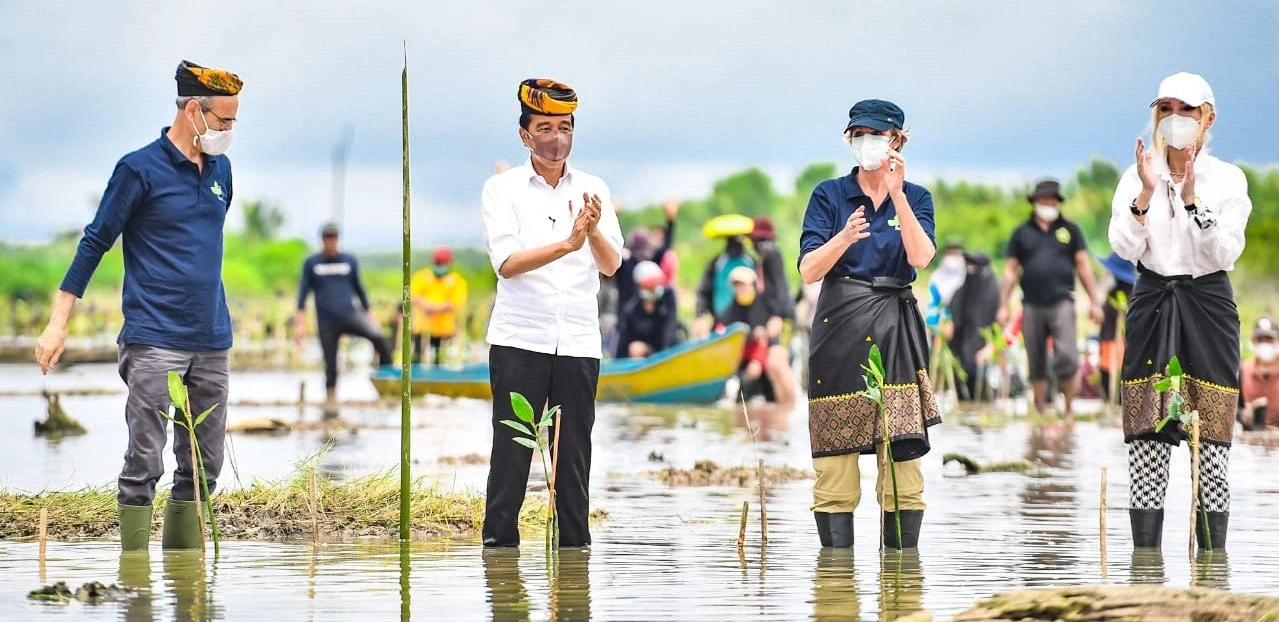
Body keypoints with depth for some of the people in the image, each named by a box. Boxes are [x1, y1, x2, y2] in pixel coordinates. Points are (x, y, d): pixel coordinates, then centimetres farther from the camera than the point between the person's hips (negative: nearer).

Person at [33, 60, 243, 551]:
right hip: (154, 341, -6)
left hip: (212, 343, 6)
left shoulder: (219, 169, 13)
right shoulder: (140, 170, -5)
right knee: (144, 463, -7)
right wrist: (58, 323, -5)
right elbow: (95, 243, -2)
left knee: (204, 467, 7)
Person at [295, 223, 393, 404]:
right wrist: (299, 321, -1)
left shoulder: (350, 260, 8)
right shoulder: (311, 263, 4)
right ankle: (330, 397, 15)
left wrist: (369, 313, 16)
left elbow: (358, 287, 17)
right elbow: (304, 291, 5)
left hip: (350, 316, 0)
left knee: (379, 338, -24)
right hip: (326, 321, 0)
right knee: (330, 364, 2)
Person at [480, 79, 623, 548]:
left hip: (579, 342, 2)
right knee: (511, 448, -4)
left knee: (574, 452, 2)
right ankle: (498, 540, 1)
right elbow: (507, 263, -9)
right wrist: (567, 244, -22)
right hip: (519, 340, -2)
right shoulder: (502, 189, 3)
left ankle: (575, 542, 7)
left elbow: (611, 266, 3)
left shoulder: (593, 190, 11)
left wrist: (594, 232, -18)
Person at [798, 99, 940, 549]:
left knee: (903, 457, -5)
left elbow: (921, 258, -9)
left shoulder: (916, 197, 10)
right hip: (840, 326, -1)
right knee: (835, 459, -4)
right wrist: (844, 238, -22)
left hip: (896, 328, 1)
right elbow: (809, 270, -4)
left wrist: (896, 194, -14)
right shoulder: (829, 195, 6)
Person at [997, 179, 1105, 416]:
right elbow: (1011, 270, 13)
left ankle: (1069, 408, -4)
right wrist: (1003, 305, 7)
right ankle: (1042, 409, 13)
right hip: (1032, 305, 2)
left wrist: (1094, 301, 6)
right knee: (1036, 364, 5)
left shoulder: (1070, 230, 10)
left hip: (1061, 303, -2)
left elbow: (1083, 266, 11)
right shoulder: (1022, 233, 12)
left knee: (1067, 357, -15)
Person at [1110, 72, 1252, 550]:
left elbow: (1226, 253, -8)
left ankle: (1213, 554, -1)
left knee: (1212, 435, -4)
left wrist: (1193, 199, -18)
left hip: (1206, 307, -1)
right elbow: (1124, 248, -4)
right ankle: (1145, 552, 0)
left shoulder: (1228, 180, 2)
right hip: (1152, 305, 1)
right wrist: (1147, 193, -17)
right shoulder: (1137, 175, 6)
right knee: (1146, 435, -3)